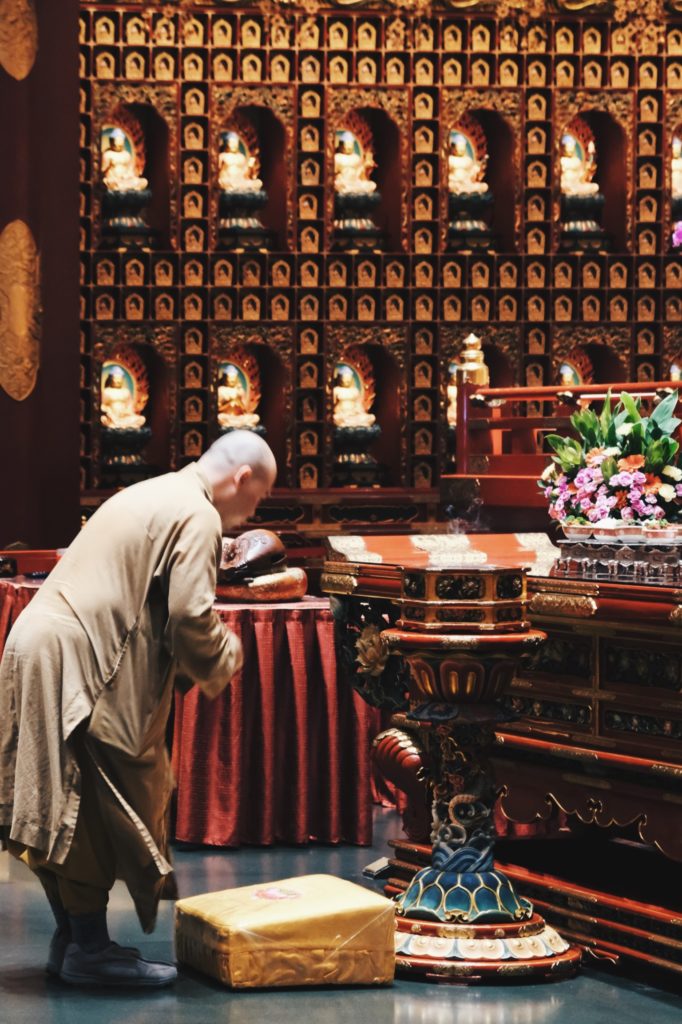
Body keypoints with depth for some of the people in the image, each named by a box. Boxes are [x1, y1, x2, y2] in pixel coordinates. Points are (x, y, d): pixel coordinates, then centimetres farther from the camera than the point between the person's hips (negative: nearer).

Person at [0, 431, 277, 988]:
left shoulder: (152, 495, 22)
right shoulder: (197, 515, -9)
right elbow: (189, 614, -18)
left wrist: (207, 650, 20)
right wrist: (223, 660, 1)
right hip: (84, 666, -10)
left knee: (67, 812, 14)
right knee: (106, 808, -2)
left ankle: (71, 940, 22)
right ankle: (89, 949, 3)